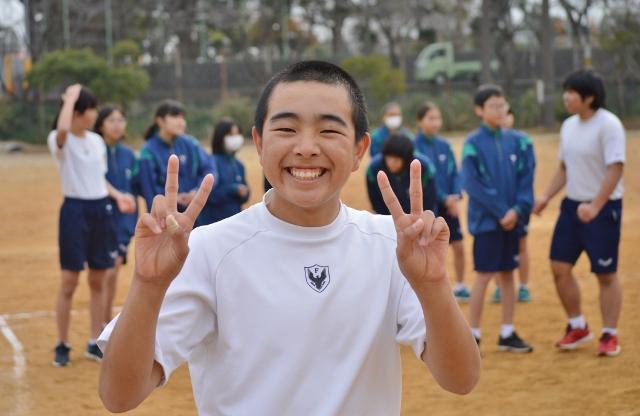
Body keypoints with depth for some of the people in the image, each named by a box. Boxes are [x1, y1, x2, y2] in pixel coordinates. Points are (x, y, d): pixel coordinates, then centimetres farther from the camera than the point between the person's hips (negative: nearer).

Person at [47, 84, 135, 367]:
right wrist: (70, 97, -21)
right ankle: (62, 345, 8)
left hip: (101, 210, 6)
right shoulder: (59, 141, -9)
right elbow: (63, 129, -34)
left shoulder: (97, 141, 10)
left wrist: (117, 196, 3)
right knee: (69, 283, -2)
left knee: (98, 282, 9)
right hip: (75, 210, -6)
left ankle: (95, 343, 17)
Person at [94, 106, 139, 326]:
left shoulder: (128, 154, 6)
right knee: (104, 274, -7)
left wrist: (131, 223, 5)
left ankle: (107, 323, 21)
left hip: (123, 222, 5)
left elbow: (134, 189, 10)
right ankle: (100, 326, -2)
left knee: (113, 273, 11)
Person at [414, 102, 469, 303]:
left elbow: (454, 173, 7)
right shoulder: (414, 146, -10)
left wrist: (456, 196, -10)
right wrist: (444, 198, -19)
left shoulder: (444, 145, 6)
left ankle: (460, 286, 20)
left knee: (458, 246, 4)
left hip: (449, 205, 5)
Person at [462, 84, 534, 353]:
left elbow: (526, 178, 4)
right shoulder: (473, 143, -7)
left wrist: (518, 210, -10)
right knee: (484, 276, -3)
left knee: (507, 274, 9)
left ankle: (507, 334, 16)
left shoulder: (515, 141, 6)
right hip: (486, 220, -4)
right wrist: (500, 212, -15)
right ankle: (473, 335, 5)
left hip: (511, 220, 5)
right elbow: (472, 184, -13)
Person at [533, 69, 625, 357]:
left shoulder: (608, 125, -16)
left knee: (606, 274, 1)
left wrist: (595, 207, -29)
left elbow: (615, 169, -22)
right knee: (559, 266, 5)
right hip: (572, 204, 7)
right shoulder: (569, 126, 7)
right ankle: (577, 327, 21)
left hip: (603, 207, -7)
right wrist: (546, 197, 6)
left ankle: (610, 335, 13)